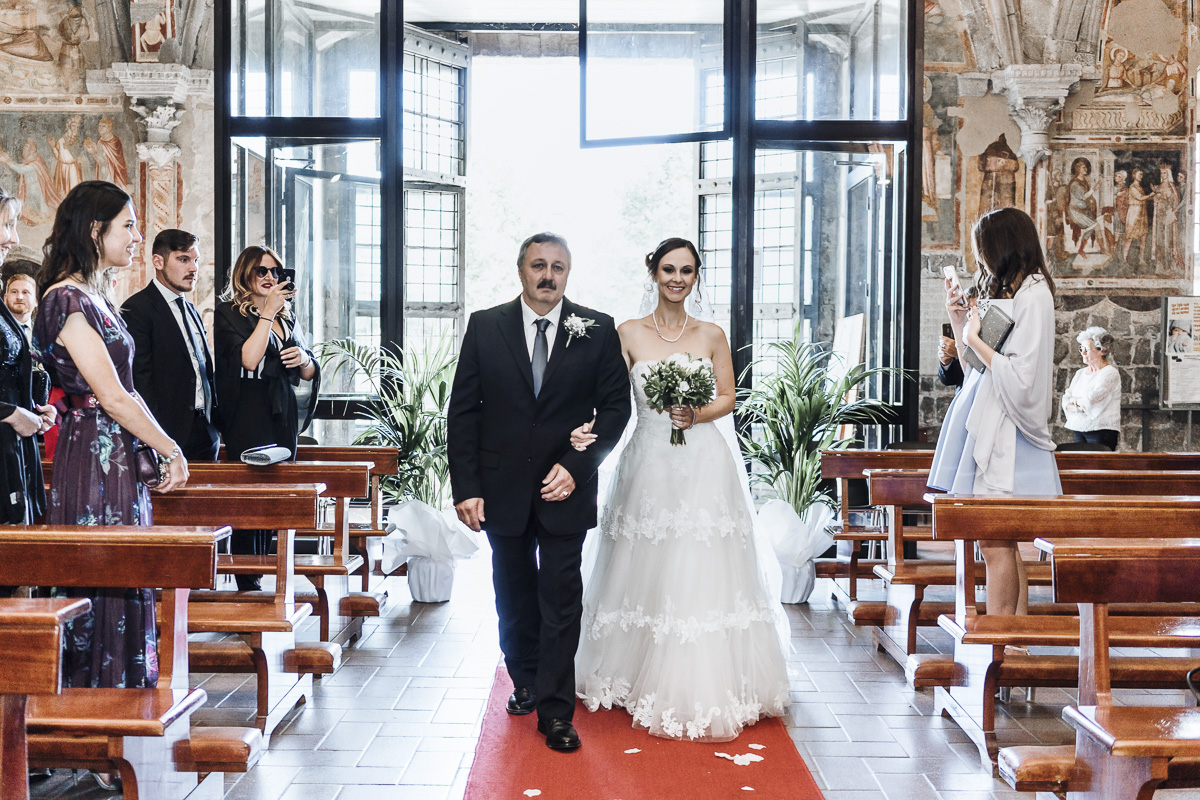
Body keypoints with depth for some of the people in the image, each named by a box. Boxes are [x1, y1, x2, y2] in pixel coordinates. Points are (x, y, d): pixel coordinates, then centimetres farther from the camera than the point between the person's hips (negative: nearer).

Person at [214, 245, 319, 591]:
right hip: (247, 417, -6)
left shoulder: (287, 317, 17)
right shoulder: (228, 313, -1)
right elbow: (247, 359, -17)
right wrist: (267, 313, -14)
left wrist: (304, 358, -3)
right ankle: (247, 585, -2)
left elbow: (310, 373, 21)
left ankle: (259, 578, 12)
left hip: (283, 419, 6)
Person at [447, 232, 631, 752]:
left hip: (565, 489, -2)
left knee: (561, 600, -1)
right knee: (514, 595, 17)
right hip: (503, 489, 2)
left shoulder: (597, 330, -2)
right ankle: (526, 682, 37)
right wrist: (465, 487, -8)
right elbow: (463, 411, -1)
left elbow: (615, 406, -1)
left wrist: (577, 467, -12)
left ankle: (555, 710, 7)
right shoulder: (484, 327, 0)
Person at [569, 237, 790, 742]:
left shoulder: (712, 336, 7)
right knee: (650, 575, 4)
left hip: (704, 467, 1)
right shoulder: (629, 334, 3)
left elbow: (727, 398, 10)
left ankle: (706, 688, 10)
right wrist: (588, 431, -22)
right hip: (649, 467, 0)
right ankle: (645, 680, 19)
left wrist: (696, 415, -10)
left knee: (704, 575, -1)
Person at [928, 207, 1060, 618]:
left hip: (1007, 433, -9)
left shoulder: (1033, 296, -11)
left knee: (996, 542, -9)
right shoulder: (1006, 292, 18)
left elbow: (1020, 377, -18)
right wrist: (958, 319, 12)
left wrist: (975, 340, -13)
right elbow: (976, 366, 19)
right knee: (1002, 542, 9)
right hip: (987, 427, 9)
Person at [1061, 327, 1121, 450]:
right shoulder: (1080, 373, 17)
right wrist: (1080, 407, -11)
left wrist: (1074, 400, 1)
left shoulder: (1110, 373, -6)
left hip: (1101, 432, -6)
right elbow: (1065, 402, 8)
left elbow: (1091, 400, -16)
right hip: (1078, 430, 6)